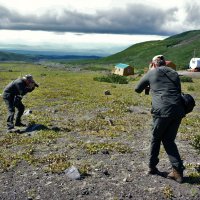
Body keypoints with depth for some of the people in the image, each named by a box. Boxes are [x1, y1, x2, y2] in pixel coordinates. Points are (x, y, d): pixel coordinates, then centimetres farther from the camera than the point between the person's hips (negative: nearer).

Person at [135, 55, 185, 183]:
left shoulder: (151, 73, 9)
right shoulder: (174, 73, 19)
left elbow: (137, 89, 19)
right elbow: (178, 91, 21)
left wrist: (147, 87, 39)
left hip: (162, 111, -4)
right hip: (178, 111, 4)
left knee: (156, 138, 16)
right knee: (169, 140, 15)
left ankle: (152, 167, 24)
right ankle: (178, 171, 8)